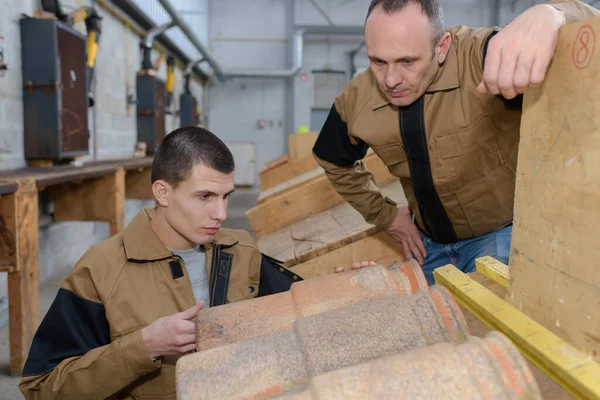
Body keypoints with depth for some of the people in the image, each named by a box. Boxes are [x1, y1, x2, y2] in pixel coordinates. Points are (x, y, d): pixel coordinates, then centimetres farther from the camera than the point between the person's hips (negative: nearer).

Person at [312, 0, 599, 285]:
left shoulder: (480, 56, -30)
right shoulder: (355, 100, -14)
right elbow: (336, 163, 7)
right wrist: (385, 215, 5)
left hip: (501, 234, -4)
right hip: (428, 242, 5)